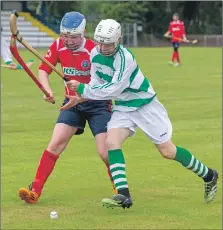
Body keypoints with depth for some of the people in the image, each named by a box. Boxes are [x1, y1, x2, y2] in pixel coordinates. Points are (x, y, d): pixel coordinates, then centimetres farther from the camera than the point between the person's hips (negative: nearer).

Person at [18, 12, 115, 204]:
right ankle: (35, 190, -9)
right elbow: (43, 70, -1)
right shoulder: (58, 46, -6)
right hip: (73, 103, 4)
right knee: (56, 143, -10)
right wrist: (47, 89, -21)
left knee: (105, 152, -13)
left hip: (97, 103, -4)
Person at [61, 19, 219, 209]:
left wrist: (82, 89, -30)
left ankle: (208, 176, 21)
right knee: (112, 141, -20)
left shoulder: (125, 58, -29)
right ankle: (123, 195, -22)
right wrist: (79, 98, -10)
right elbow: (97, 85, 6)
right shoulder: (95, 54, -6)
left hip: (145, 105, -6)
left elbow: (113, 90, -32)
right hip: (123, 107, 6)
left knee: (167, 151, -1)